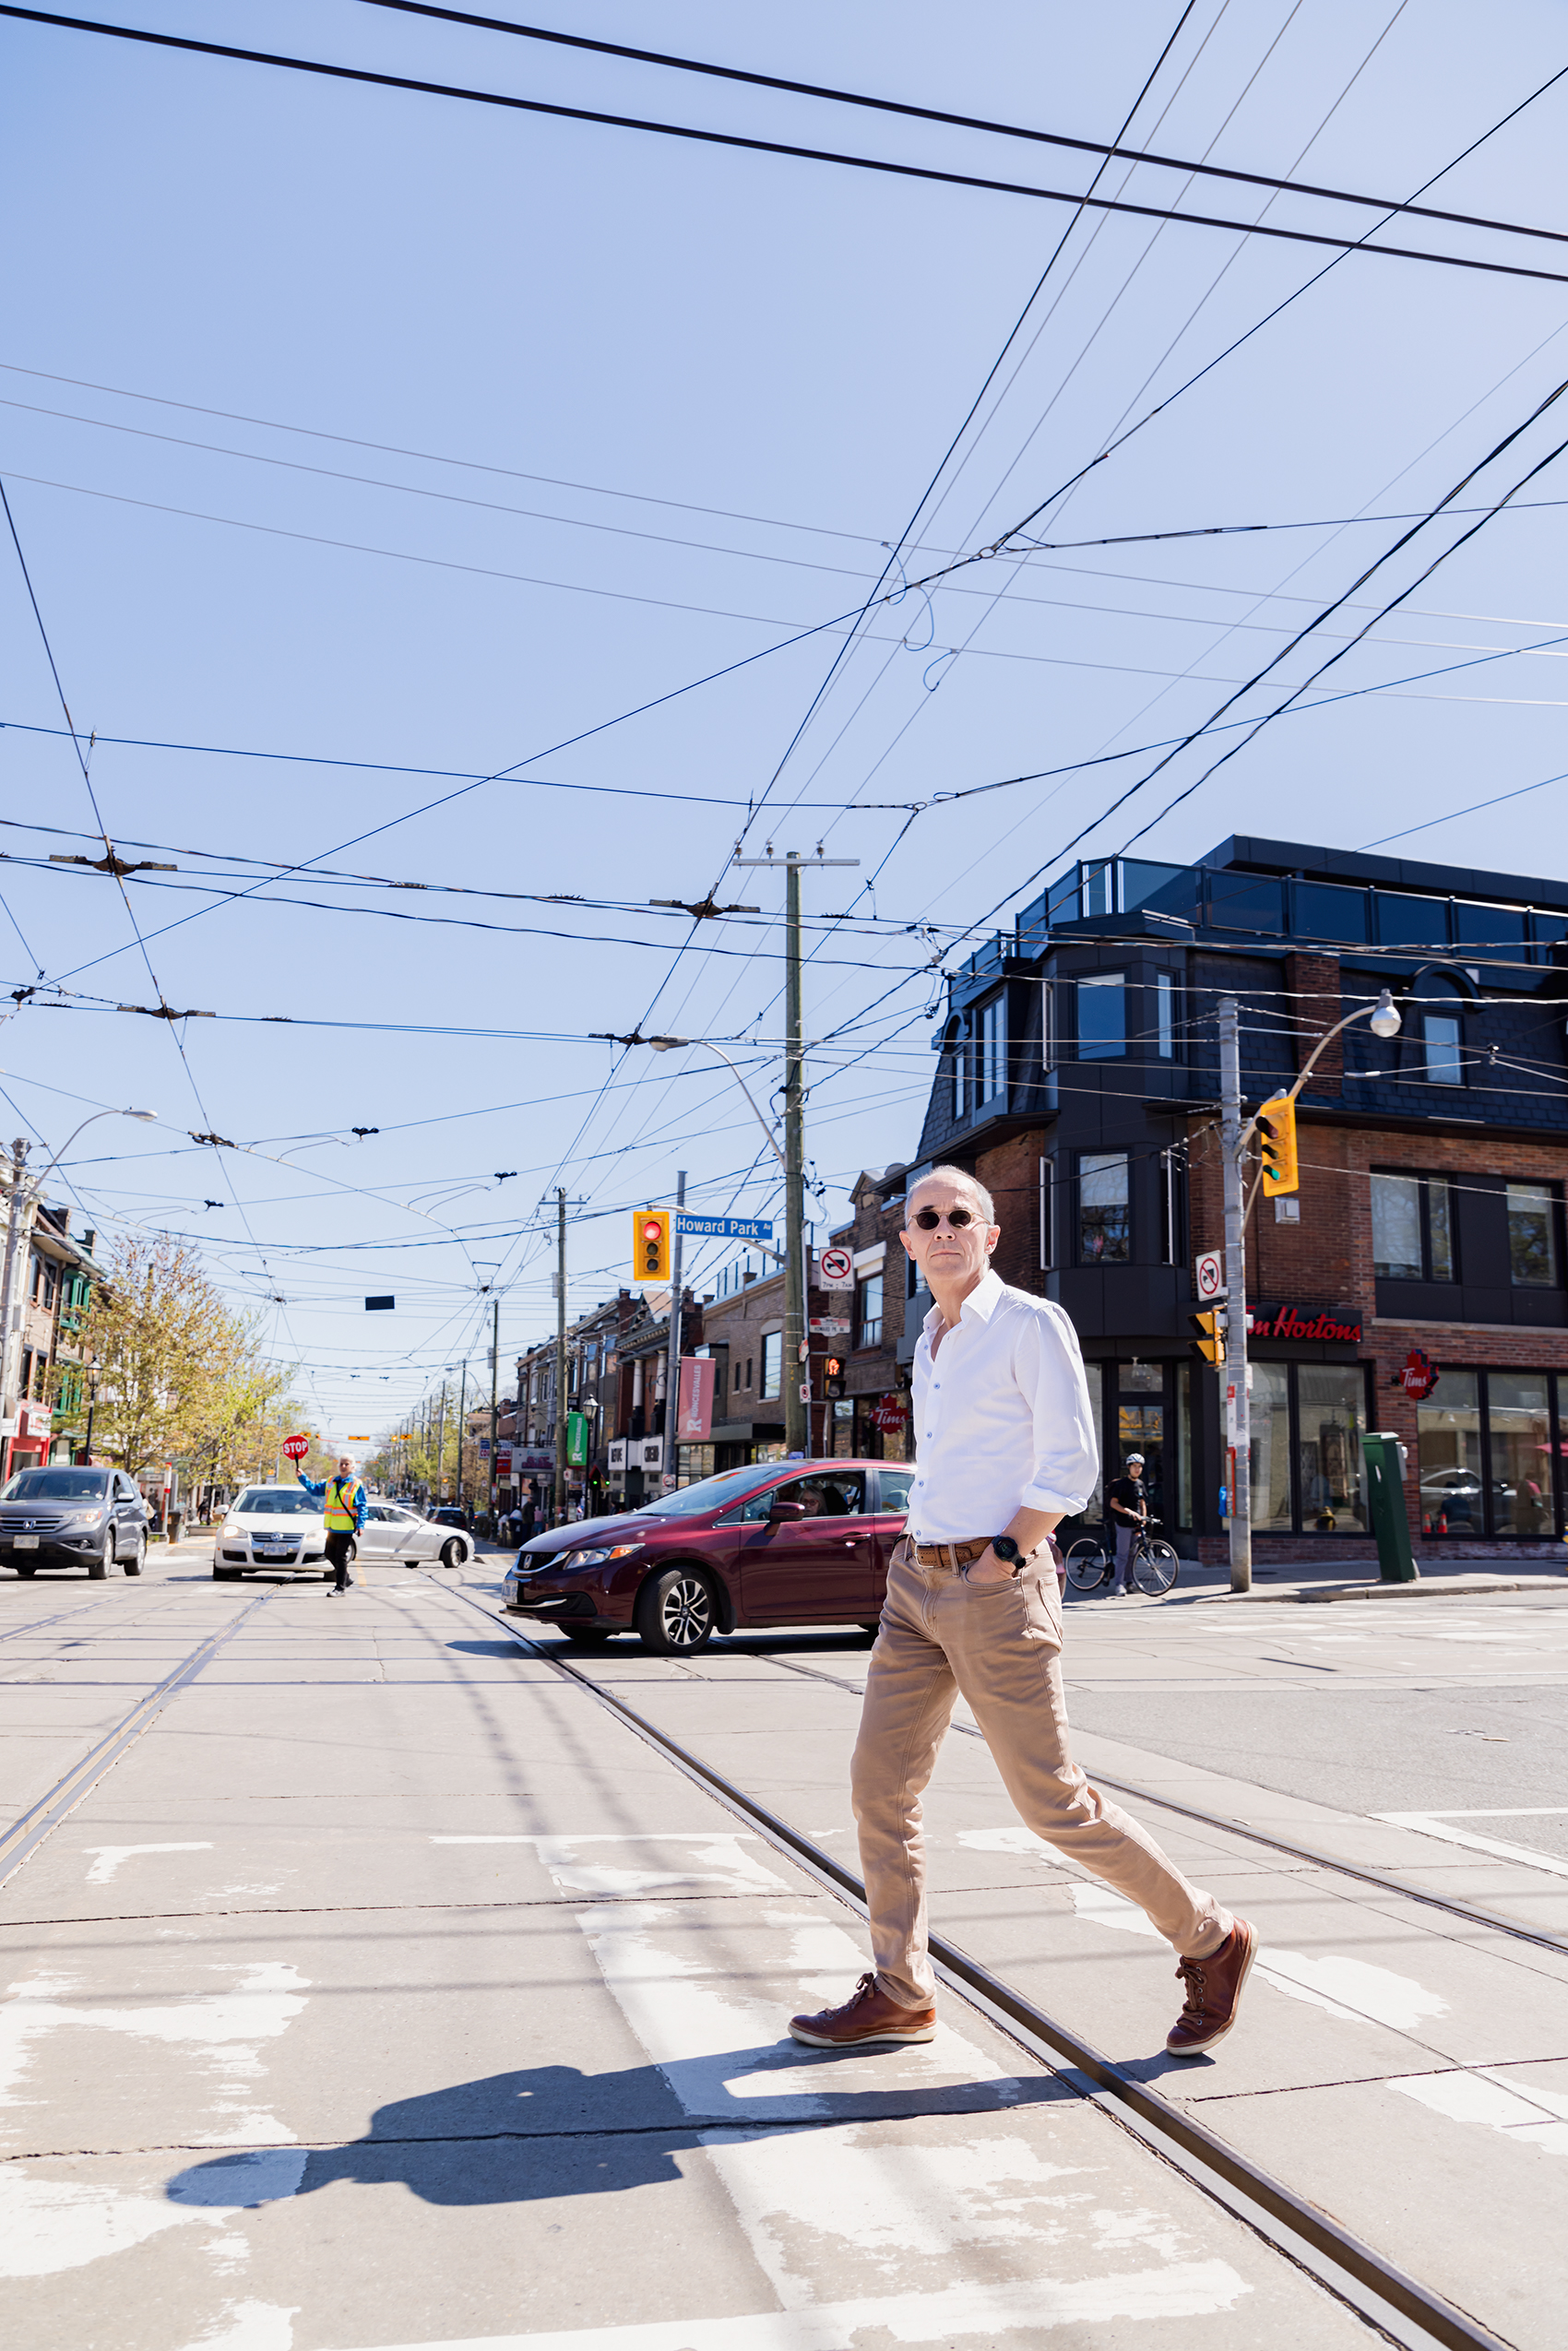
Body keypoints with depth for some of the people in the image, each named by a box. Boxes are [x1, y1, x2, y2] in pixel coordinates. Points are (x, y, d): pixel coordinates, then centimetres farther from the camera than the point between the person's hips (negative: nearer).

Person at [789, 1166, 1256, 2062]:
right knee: (881, 1784, 5)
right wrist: (924, 1561, 14)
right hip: (918, 1584, 8)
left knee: (1053, 1801, -2)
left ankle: (1211, 1939, 18)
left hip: (996, 1588, -8)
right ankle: (900, 1994, 18)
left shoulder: (1032, 1323, -9)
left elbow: (1070, 1468, -14)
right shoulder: (930, 1344, 15)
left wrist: (995, 1562, -15)